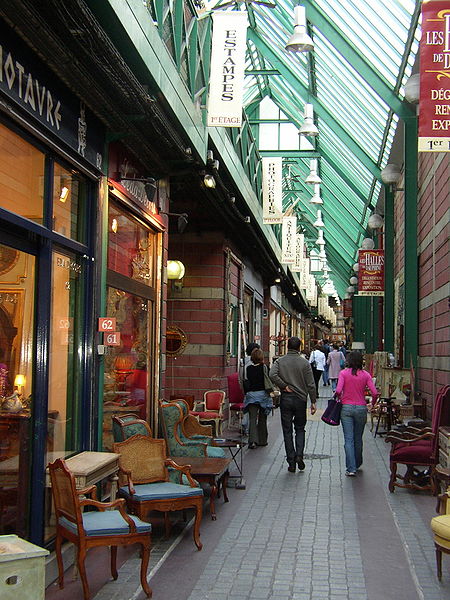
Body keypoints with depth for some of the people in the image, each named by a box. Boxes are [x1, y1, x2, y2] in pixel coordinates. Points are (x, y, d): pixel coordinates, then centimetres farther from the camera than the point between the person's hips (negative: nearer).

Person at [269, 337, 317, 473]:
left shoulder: (280, 361, -1)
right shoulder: (305, 363, -3)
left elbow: (272, 374, -20)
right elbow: (311, 384, -4)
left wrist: (284, 386, -10)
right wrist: (313, 402, 4)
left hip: (285, 399, 0)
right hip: (300, 400, 0)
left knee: (287, 431, 7)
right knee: (300, 429, 15)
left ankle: (291, 462, 7)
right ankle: (299, 455, -2)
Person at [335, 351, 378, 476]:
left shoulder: (343, 373, -4)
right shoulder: (366, 375, -1)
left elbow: (338, 391, -15)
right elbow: (375, 393, -8)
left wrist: (340, 397, 6)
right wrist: (373, 403, 11)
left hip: (346, 408, -2)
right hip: (361, 408, 2)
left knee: (348, 439, 0)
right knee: (358, 439, 17)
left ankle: (351, 468, -5)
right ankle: (357, 464, 33)